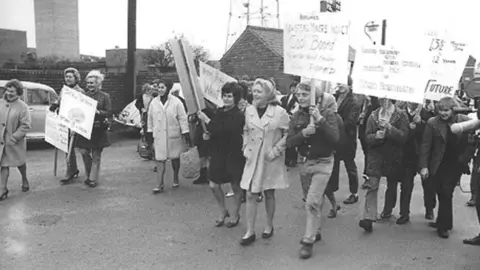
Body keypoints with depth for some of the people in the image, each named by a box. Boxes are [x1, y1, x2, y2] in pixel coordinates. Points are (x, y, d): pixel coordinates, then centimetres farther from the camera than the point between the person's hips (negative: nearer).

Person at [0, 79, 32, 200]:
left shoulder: (22, 107, -13)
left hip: (16, 141, -3)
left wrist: (14, 137, -19)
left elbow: (26, 125, -15)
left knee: (20, 163, 16)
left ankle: (24, 180, 42)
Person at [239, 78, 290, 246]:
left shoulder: (279, 112, -11)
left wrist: (276, 150, -12)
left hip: (271, 160, -3)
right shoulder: (249, 110, 2)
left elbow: (288, 134, -7)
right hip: (253, 159, 3)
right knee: (251, 195, 1)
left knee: (269, 194, 11)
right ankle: (250, 232, 9)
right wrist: (246, 148, 3)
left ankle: (269, 226, 30)